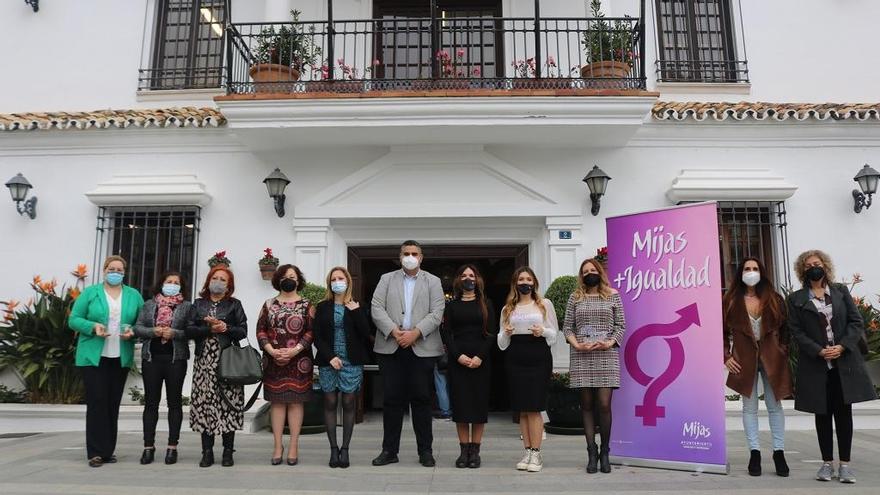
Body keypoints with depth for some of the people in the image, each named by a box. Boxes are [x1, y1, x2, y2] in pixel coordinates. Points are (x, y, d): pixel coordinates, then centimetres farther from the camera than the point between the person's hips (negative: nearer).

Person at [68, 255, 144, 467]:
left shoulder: (134, 295, 9)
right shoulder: (90, 292, 3)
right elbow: (73, 319, 0)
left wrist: (133, 332, -13)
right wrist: (93, 326, -17)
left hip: (121, 358, 3)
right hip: (93, 357, -2)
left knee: (113, 403, 8)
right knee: (97, 402, -5)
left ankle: (108, 450, 16)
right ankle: (96, 452, 0)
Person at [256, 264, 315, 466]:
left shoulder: (306, 305, 3)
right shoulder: (269, 305, 10)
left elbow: (311, 332, -4)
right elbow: (261, 330, 5)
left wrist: (294, 351, -15)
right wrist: (272, 351, -10)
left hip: (298, 361, -2)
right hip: (274, 361, 2)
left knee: (296, 401, 0)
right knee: (276, 401, 4)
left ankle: (293, 446, 6)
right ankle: (278, 445, 11)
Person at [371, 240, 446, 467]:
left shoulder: (433, 282, 10)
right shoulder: (387, 279, 13)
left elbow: (437, 312, -1)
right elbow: (377, 308, 2)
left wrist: (416, 332, -14)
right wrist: (393, 331, -12)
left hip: (422, 348, -1)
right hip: (391, 347, 1)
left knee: (421, 399, 3)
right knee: (392, 399, 4)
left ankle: (425, 451, 13)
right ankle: (389, 450, 13)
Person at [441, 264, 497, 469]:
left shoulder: (485, 304, 8)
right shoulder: (452, 305, 10)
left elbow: (491, 333, 1)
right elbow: (446, 333, 3)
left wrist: (480, 357, -12)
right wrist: (458, 356, -11)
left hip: (481, 361, -1)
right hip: (457, 360, 1)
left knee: (479, 404, 0)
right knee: (460, 404, 0)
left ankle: (475, 451, 8)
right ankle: (464, 450, 7)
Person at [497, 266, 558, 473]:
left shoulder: (545, 304, 9)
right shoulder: (508, 309, 14)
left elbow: (555, 334, 8)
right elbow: (502, 342, 15)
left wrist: (543, 331, -12)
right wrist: (506, 333, -6)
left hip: (539, 357, -2)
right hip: (515, 359, 3)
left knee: (534, 407, -7)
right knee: (522, 409, 3)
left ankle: (536, 453, -1)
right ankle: (528, 452, 11)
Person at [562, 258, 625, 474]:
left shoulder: (613, 296, 9)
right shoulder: (575, 298, 11)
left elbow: (621, 325, 7)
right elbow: (567, 327, 8)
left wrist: (610, 343, -9)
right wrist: (576, 344, -9)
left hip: (606, 356, -1)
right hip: (581, 358, 1)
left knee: (604, 404, -7)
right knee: (587, 404, 2)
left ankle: (605, 452, 8)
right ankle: (592, 452, 9)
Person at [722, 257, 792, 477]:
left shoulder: (774, 299, 4)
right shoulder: (731, 300, 1)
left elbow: (785, 328, 9)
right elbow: (722, 331, 3)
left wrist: (783, 351, -2)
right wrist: (726, 356, -4)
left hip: (772, 357, 1)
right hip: (744, 358, -1)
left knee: (774, 405, 5)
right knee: (749, 407, 5)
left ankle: (779, 452, 13)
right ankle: (754, 453, 11)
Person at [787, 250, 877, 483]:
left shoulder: (841, 291, 9)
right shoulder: (796, 299, 4)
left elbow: (856, 322, 3)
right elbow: (796, 331, -2)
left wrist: (842, 346, -11)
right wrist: (819, 351, -14)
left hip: (844, 363, 1)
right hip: (815, 366, -1)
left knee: (844, 413, 3)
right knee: (822, 414, 6)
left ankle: (845, 464, 11)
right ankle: (827, 463, 14)